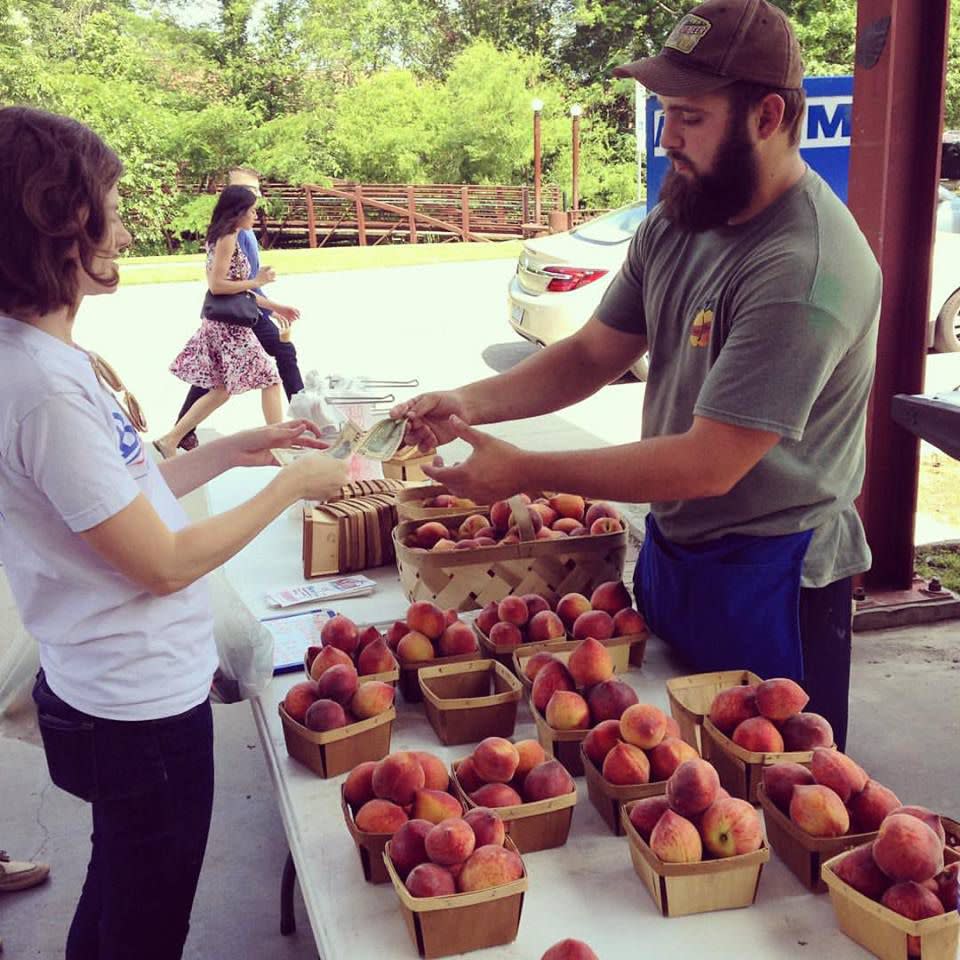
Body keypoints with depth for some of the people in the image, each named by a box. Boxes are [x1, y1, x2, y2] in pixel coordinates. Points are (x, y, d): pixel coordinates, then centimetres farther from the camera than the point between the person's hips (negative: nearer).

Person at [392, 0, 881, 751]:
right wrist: (472, 403, -11)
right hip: (670, 547, 7)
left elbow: (708, 465, -29)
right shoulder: (675, 223, 0)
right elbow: (593, 354, 4)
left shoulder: (807, 269, -28)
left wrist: (524, 472, -26)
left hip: (768, 577, -7)